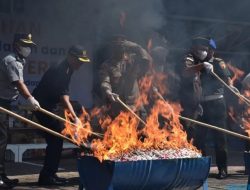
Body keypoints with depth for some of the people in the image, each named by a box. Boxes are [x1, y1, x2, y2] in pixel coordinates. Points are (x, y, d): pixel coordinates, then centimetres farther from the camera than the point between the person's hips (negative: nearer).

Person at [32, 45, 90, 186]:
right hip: (42, 105, -10)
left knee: (55, 139, 12)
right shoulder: (60, 71, -23)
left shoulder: (67, 69, 9)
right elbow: (64, 97, -33)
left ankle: (49, 174, 18)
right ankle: (47, 176, -8)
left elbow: (64, 95, 18)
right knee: (56, 139, -12)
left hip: (47, 106, 10)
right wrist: (74, 117, -41)